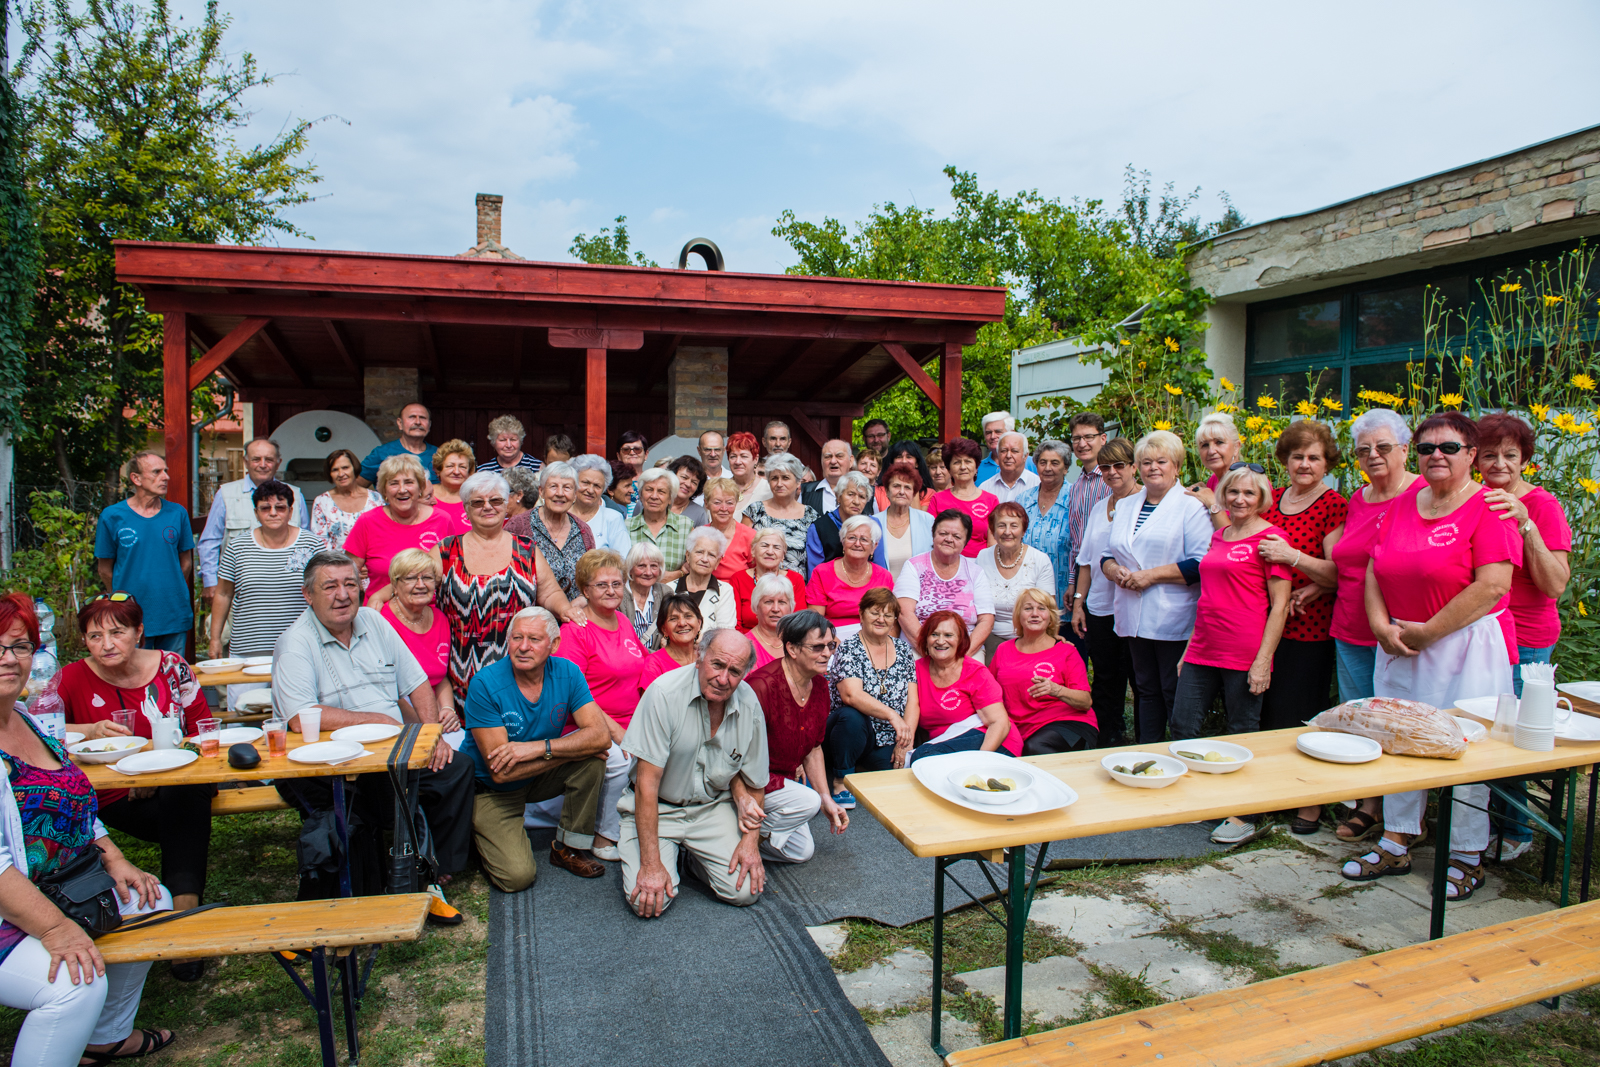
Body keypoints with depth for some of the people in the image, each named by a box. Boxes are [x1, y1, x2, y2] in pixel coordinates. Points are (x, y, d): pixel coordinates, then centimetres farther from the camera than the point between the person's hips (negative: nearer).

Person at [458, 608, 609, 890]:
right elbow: (500, 772, -25)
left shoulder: (566, 673, -13)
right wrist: (567, 751, -25)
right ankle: (480, 838, 15)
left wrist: (540, 747, -33)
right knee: (517, 876, -18)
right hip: (491, 790, -3)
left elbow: (601, 735, -22)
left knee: (593, 756, -22)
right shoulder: (485, 685, -23)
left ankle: (569, 846, -3)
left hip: (540, 779, 4)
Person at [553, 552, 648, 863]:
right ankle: (604, 836, -8)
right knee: (621, 762, -31)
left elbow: (642, 668, 26)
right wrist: (613, 730, -18)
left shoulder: (624, 622, 14)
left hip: (631, 724, 6)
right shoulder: (575, 630, -8)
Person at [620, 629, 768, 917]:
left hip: (714, 807, 3)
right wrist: (650, 863, -22)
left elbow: (752, 779, 4)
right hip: (658, 807, -3)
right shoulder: (665, 693, -23)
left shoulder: (750, 705, -9)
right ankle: (671, 852, 13)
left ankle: (695, 857, 16)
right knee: (648, 901, -20)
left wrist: (750, 839, -8)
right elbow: (647, 781, -21)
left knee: (747, 890, -14)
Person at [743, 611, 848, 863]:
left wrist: (827, 800, 6)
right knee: (808, 802, -27)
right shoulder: (762, 685, -28)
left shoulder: (819, 684, -1)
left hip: (783, 780, 9)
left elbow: (813, 748, 10)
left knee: (802, 852, 8)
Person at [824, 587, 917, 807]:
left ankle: (862, 767, 13)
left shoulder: (903, 649, 8)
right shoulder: (848, 648, -7)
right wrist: (892, 715, -33)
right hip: (853, 731, -4)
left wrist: (905, 741, -8)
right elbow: (851, 695, -23)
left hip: (887, 743, 4)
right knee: (851, 716, -36)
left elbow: (912, 700, 5)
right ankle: (840, 781, -13)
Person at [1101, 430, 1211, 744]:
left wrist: (1152, 575, -16)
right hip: (1135, 619, 6)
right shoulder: (1126, 507, 17)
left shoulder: (1191, 506, -5)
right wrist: (1114, 570, -2)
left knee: (1176, 694, -2)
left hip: (1173, 620, -6)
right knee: (1145, 690, 14)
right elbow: (1107, 555, 20)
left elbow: (1202, 564, -14)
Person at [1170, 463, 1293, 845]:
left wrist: (1263, 660, -15)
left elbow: (1280, 604, -10)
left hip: (1244, 654, -7)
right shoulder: (1218, 535, 14)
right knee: (1182, 726, 6)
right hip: (1203, 651, 7)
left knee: (1242, 732, 5)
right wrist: (1189, 649, 17)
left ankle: (1247, 818, 21)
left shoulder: (1269, 537, -7)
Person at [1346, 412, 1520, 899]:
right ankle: (1395, 845, 22)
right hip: (1401, 646, 6)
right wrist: (1382, 626, -4)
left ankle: (1467, 857, 18)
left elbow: (1492, 586, -17)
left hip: (1466, 645, -6)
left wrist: (1429, 631, -15)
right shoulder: (1402, 508, 10)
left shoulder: (1488, 508, -9)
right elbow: (1375, 573, 11)